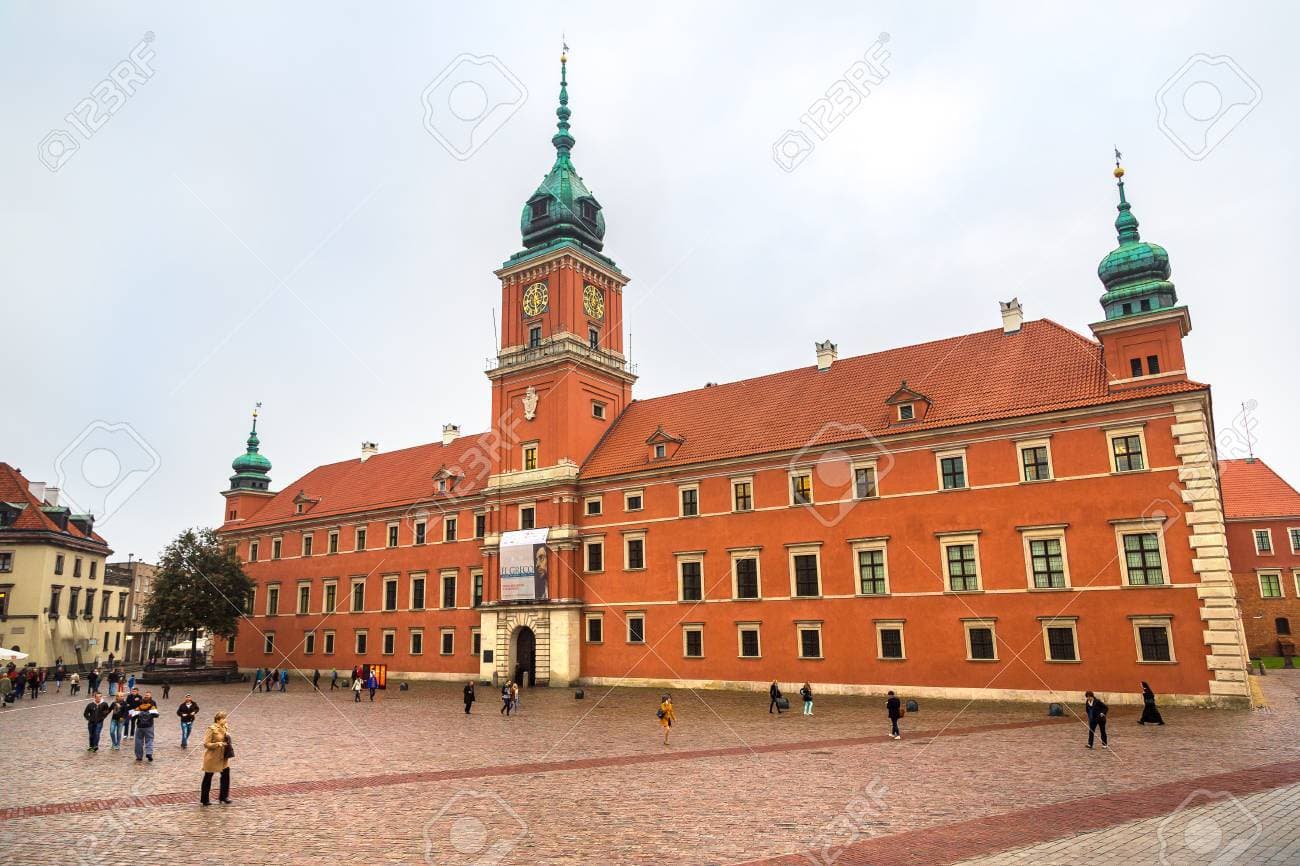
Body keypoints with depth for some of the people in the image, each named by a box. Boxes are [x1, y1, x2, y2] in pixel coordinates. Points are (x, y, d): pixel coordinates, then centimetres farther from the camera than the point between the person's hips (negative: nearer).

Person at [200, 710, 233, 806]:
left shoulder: (225, 727, 2)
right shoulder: (212, 729, -20)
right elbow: (206, 744, -20)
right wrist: (217, 744, -31)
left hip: (223, 757, 6)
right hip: (212, 758, -6)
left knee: (226, 775, 3)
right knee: (208, 778, 10)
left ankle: (223, 797, 17)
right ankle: (204, 800, 25)